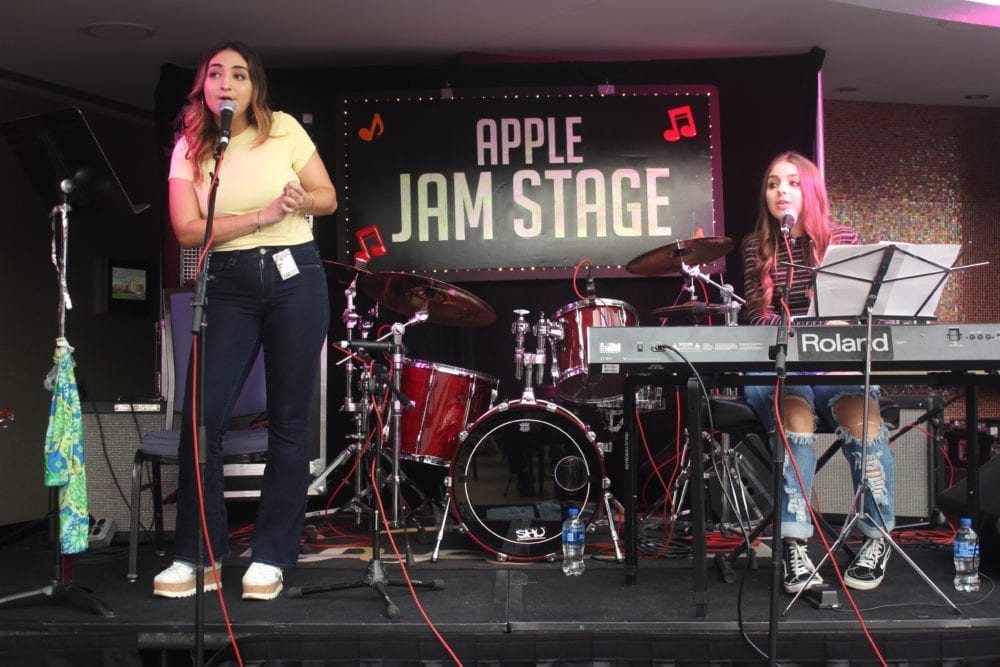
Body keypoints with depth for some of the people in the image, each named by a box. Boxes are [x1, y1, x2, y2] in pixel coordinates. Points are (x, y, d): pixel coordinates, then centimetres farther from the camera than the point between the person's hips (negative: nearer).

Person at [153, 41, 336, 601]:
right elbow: (188, 231, -7)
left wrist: (301, 199, -18)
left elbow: (329, 199, 5)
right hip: (230, 286, 1)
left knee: (289, 419, 1)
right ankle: (197, 556, 9)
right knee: (202, 417, -6)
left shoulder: (283, 129, 2)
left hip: (296, 277, -1)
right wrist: (262, 215, -18)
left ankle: (272, 557, 12)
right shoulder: (189, 149, 4)